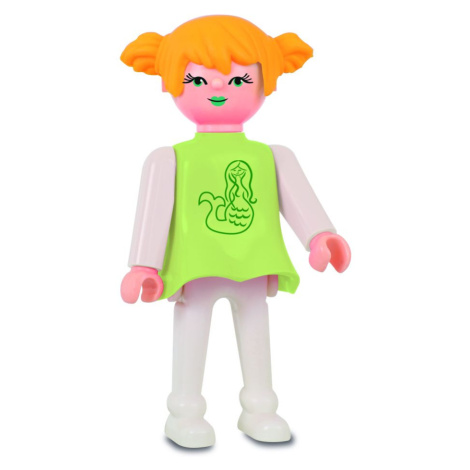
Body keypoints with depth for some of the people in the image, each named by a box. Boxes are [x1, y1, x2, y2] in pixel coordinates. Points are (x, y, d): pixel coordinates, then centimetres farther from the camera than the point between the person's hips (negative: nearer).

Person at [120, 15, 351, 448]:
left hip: (253, 267, 3)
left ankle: (259, 410, 26)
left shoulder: (271, 157, 8)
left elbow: (297, 199, -1)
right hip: (196, 269, -2)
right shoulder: (171, 160, 2)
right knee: (192, 327, 0)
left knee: (255, 326, 11)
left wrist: (320, 237, -18)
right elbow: (153, 211, -1)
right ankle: (186, 413, 16)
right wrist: (145, 266, -8)